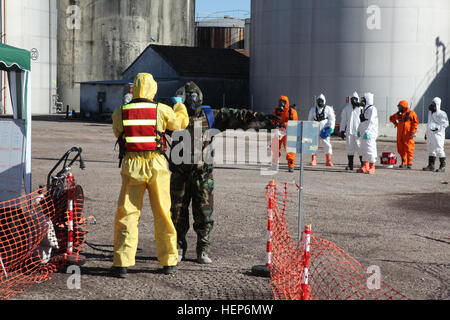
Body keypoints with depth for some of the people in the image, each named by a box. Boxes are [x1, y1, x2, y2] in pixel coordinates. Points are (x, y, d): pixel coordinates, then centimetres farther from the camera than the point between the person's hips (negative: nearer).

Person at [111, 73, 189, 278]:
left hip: (132, 166, 0)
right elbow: (181, 122, 16)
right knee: (162, 214, 11)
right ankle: (169, 262, 19)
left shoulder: (120, 112, 2)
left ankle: (122, 263, 1)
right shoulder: (162, 110, -2)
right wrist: (180, 106, 36)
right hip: (157, 165, 0)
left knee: (127, 214, 6)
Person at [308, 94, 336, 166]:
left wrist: (331, 128, -11)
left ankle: (328, 161, 0)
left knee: (327, 145, -4)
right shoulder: (313, 110, 15)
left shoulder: (328, 109, 4)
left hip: (325, 130, -3)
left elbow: (332, 119, -1)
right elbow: (310, 120, 19)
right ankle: (314, 160, 5)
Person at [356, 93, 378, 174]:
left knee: (370, 149, -9)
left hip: (370, 133, -10)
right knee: (364, 150, 10)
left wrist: (367, 132, -23)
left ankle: (372, 168, -6)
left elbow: (371, 122, -19)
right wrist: (359, 130, 16)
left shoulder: (372, 109, -11)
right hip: (364, 132, 10)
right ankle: (365, 167, 14)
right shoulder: (364, 109, 19)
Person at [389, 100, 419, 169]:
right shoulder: (398, 114, 14)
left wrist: (413, 132, -17)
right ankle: (403, 163, 18)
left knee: (409, 148, -7)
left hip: (408, 134, -7)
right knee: (400, 148, 8)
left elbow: (415, 122, -11)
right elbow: (391, 118, 31)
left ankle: (409, 163, 0)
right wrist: (395, 122, 14)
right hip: (400, 134, 7)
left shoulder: (411, 113, -6)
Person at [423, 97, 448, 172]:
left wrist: (438, 128, -24)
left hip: (437, 134, -9)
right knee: (430, 150, 12)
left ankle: (442, 167, -5)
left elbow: (445, 123, -12)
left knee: (439, 150, -10)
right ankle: (431, 166, 19)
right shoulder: (430, 112, 16)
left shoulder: (441, 114, -10)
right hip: (430, 134, 9)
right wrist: (427, 133, 24)